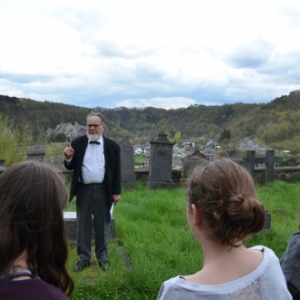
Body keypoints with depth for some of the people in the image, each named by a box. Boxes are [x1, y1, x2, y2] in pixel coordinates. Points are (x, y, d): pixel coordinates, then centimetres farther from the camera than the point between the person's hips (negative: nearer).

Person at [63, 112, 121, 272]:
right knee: (83, 224, 8)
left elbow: (116, 170, 2)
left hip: (103, 190, -1)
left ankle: (102, 257, 22)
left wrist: (116, 192, -1)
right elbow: (70, 167, 3)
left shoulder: (112, 145, -1)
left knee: (102, 224, 9)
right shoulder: (77, 143, 1)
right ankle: (83, 258, 19)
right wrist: (68, 158, -18)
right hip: (83, 190, 1)